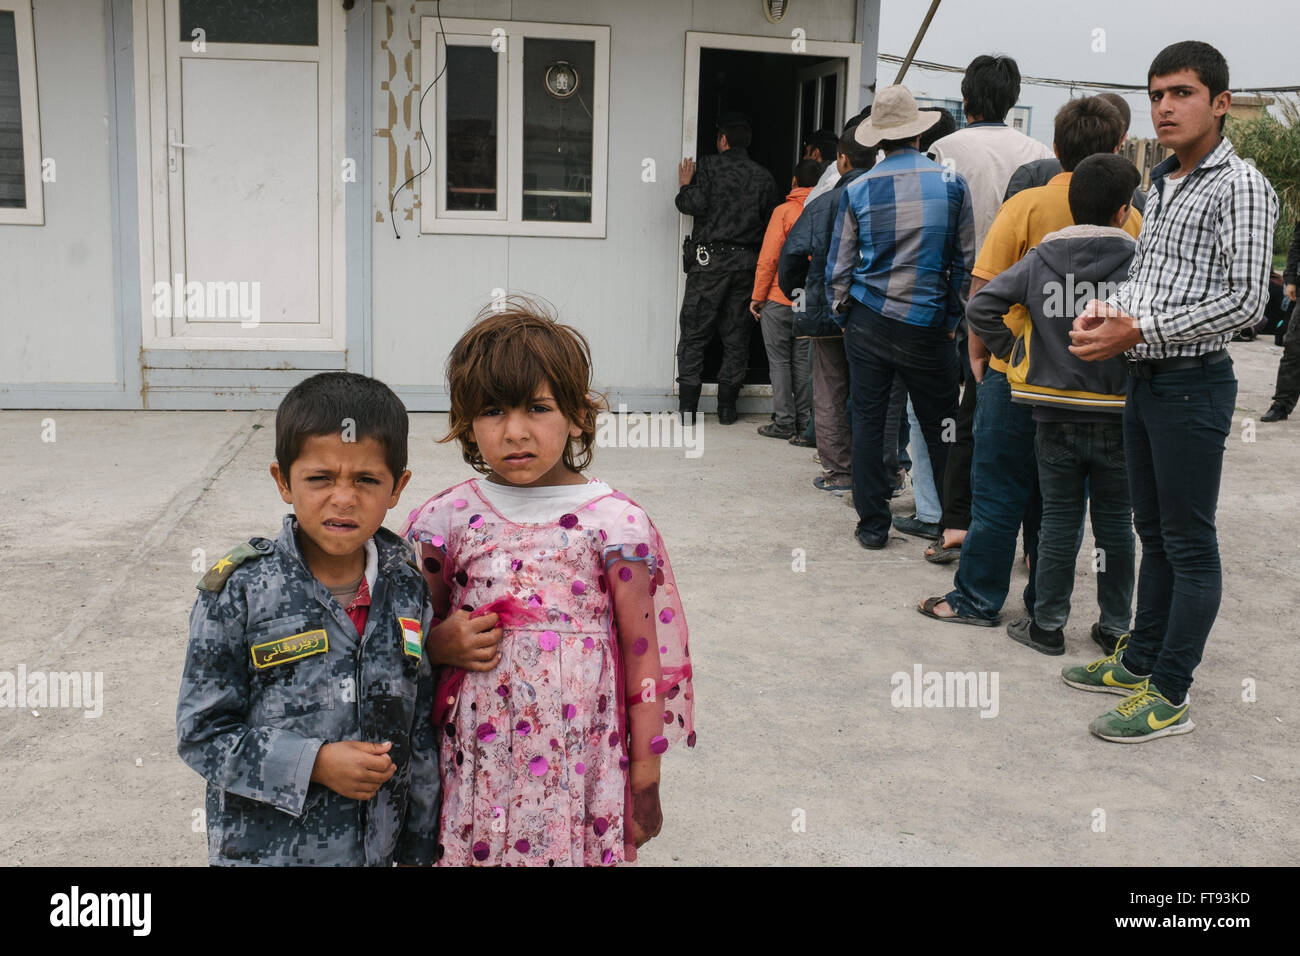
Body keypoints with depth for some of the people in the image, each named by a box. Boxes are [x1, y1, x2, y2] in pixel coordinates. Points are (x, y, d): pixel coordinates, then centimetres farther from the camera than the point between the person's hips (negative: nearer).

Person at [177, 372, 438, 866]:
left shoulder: (409, 590, -4)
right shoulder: (240, 590, -13)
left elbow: (421, 733, 4)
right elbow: (201, 732, -10)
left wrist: (419, 848, 7)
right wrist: (314, 763, -19)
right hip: (261, 847, -2)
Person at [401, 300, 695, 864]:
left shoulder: (614, 522, -6)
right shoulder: (446, 520, 0)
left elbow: (644, 654, -2)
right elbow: (416, 635, 13)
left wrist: (646, 778, 1)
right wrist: (445, 638, -10)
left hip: (578, 762, -1)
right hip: (474, 764, 2)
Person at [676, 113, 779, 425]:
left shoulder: (708, 166, -4)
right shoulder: (764, 177, 9)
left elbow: (695, 204, -14)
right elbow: (769, 223, 8)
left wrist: (685, 187, 5)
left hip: (710, 261, -4)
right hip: (747, 263, 4)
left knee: (694, 335, 2)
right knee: (736, 337, 9)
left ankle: (687, 406, -1)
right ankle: (727, 407, 11)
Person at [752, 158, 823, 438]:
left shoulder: (784, 211, -9)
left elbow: (768, 257, -11)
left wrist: (757, 297, -4)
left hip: (779, 299, -4)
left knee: (779, 360, 2)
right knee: (803, 360, 11)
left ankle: (784, 422, 2)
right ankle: (805, 421, 13)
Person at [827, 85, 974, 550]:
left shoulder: (858, 190, -2)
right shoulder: (951, 184, -1)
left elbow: (838, 266, 2)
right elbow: (966, 260, 3)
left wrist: (842, 316, 15)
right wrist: (952, 318, 13)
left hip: (868, 322, 0)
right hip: (928, 325, 0)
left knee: (868, 423, 7)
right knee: (940, 427, 9)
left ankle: (873, 525, 11)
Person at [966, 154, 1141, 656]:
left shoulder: (1040, 260, -2)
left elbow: (980, 305, -6)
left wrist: (1012, 351, 3)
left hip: (1056, 415, 1)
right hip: (1117, 416, -1)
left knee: (1059, 520, 10)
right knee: (1115, 522, 11)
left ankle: (1047, 624, 16)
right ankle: (1115, 627, 20)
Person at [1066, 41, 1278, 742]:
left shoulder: (1239, 186, -11)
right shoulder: (1161, 184, 14)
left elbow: (1243, 301, -19)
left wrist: (1136, 332, -19)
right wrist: (1105, 310, 0)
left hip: (1193, 384, -8)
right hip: (1145, 380, 8)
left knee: (1189, 544, 0)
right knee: (1153, 533, 17)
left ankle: (1170, 695, 7)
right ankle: (1141, 660, 30)